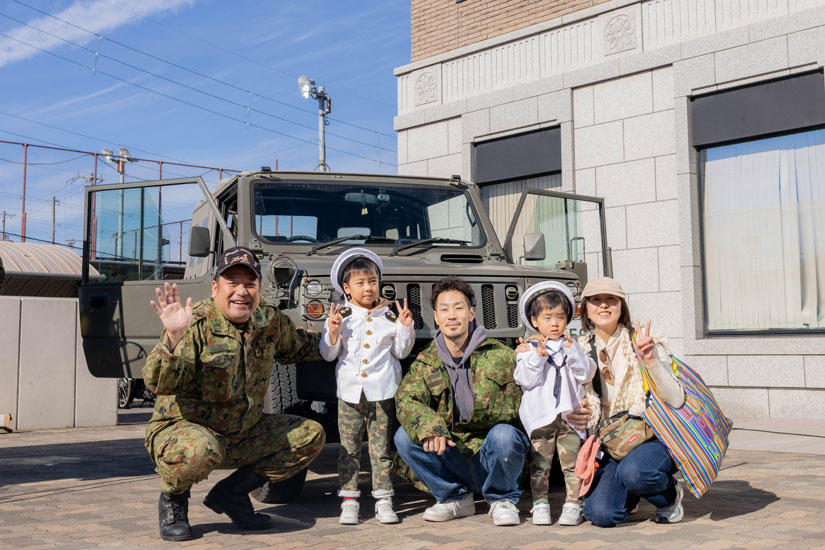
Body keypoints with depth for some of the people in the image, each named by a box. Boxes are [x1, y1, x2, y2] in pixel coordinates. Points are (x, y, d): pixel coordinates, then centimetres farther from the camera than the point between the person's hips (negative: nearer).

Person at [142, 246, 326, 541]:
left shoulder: (270, 320, 0)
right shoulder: (197, 324, -19)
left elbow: (300, 347, 22)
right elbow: (157, 384, -29)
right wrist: (173, 338, -45)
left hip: (244, 434, 7)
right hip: (181, 428, -7)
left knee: (311, 435, 4)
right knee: (200, 449, -40)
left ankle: (231, 492, 9)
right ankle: (172, 500, -4)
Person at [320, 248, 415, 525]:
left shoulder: (389, 317, 6)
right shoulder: (340, 316, 4)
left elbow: (401, 352, 10)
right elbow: (328, 354, 5)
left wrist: (405, 328, -3)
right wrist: (333, 332, -12)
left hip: (382, 393, 0)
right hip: (350, 393, 0)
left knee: (382, 449, 3)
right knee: (349, 450, 3)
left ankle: (383, 501, 9)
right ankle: (349, 501, 9)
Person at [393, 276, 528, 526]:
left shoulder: (499, 355, -6)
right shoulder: (425, 362, 3)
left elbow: (514, 409, -11)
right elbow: (406, 400, -13)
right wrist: (429, 430, -33)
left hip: (492, 458, -3)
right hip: (453, 457, 3)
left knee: (503, 434, -34)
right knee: (404, 436, -18)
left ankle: (502, 500, -4)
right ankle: (455, 498, 2)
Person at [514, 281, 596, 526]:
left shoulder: (573, 346, 12)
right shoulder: (527, 349, 6)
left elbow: (587, 374, -1)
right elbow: (525, 380, -7)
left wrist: (572, 350, -12)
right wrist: (538, 357, -18)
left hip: (570, 415, 1)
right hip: (540, 417, -1)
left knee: (572, 462, 2)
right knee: (539, 464, 3)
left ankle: (573, 505, 10)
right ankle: (540, 504, 11)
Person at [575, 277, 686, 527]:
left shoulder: (642, 341, -4)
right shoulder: (580, 350, 6)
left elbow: (676, 400, -11)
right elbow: (579, 406, 13)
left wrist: (651, 360, -24)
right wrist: (578, 415, -11)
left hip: (654, 436, -3)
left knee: (632, 471, -36)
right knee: (599, 514, -20)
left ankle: (670, 494, -1)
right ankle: (629, 491, 17)